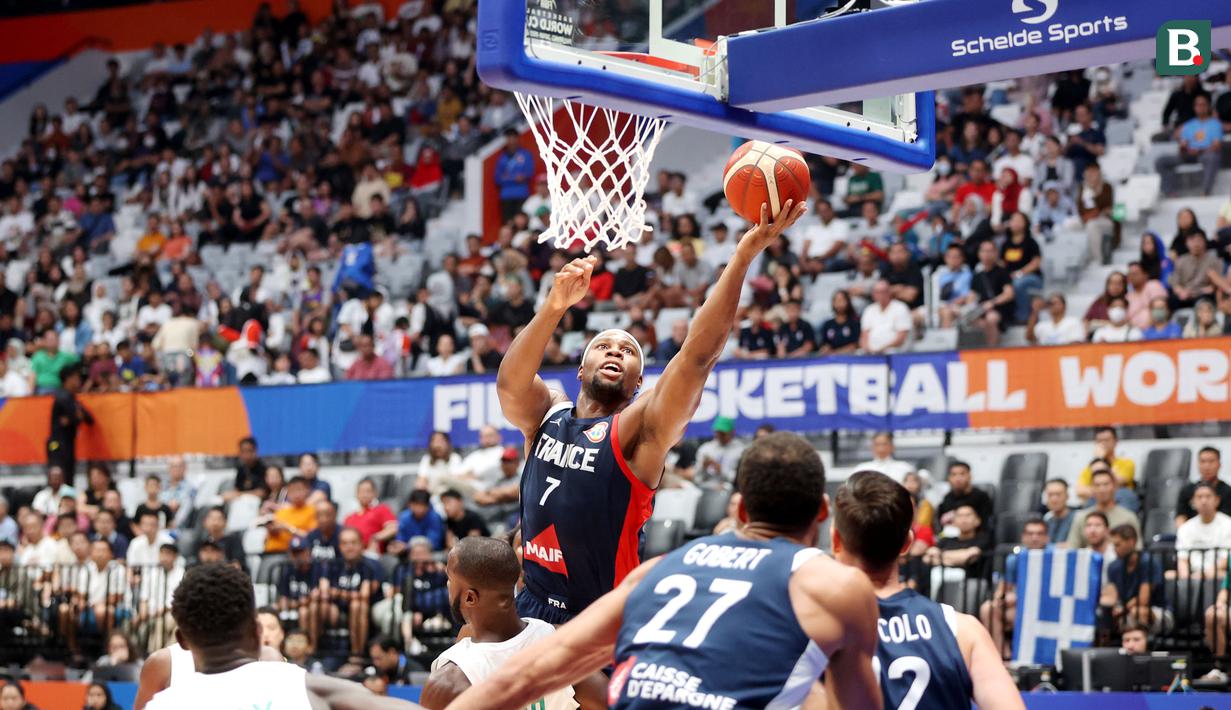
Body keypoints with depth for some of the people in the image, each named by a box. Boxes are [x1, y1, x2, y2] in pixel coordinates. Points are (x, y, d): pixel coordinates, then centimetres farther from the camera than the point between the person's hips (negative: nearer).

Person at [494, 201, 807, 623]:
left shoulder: (638, 431, -5)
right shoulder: (546, 416, 7)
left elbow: (697, 354, -18)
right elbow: (509, 383, -15)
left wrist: (744, 255, -26)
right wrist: (556, 305, -30)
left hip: (604, 619, -5)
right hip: (531, 609, 5)